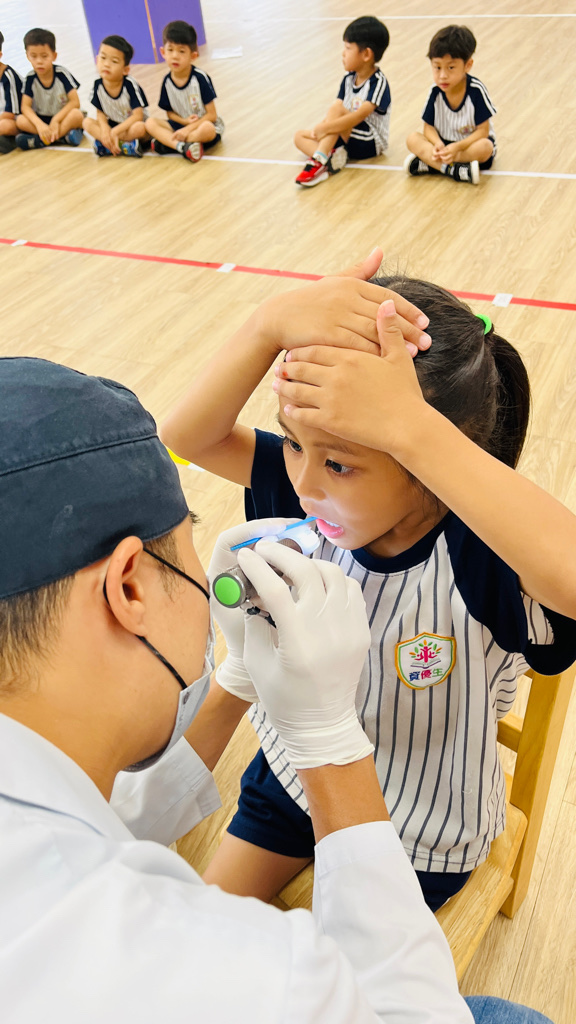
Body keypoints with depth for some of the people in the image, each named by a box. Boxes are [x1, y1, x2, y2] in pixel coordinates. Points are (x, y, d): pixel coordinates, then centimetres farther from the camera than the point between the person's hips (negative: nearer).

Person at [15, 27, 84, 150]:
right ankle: (63, 135, -28)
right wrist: (39, 124, -31)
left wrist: (56, 120, -24)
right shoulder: (30, 78, -4)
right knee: (20, 121, -24)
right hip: (41, 119, 2)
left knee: (77, 114, -34)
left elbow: (75, 102, -14)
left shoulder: (61, 73, -10)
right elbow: (25, 106, -10)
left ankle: (39, 140, -31)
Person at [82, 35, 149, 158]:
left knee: (139, 128, -37)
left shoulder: (130, 84, -21)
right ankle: (123, 145, -27)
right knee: (87, 122, -17)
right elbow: (100, 112, 0)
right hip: (112, 124, 5)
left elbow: (138, 116, -23)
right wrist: (104, 128, -24)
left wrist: (114, 132, -29)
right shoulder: (98, 85, -9)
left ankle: (106, 145, -23)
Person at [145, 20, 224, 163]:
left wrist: (188, 129, -22)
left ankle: (167, 142, -24)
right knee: (150, 123, -17)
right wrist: (185, 121, -14)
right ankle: (183, 146, -35)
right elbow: (170, 113, 8)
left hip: (203, 124, -4)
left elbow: (212, 115, -14)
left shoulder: (200, 78, -14)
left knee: (207, 129, -39)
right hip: (182, 124, 4)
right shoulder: (167, 82, -3)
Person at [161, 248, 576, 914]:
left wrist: (412, 431, -63)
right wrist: (273, 323, -46)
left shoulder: (483, 553, -37)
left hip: (418, 837, -4)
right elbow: (187, 436, -29)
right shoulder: (317, 494, -22)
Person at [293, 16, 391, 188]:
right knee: (300, 136, -4)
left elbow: (360, 115, -28)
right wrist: (321, 130, -20)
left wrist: (325, 128, -33)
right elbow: (333, 114, 1)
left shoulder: (378, 82, -15)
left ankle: (319, 160, -37)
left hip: (370, 143, -8)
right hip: (347, 138, 8)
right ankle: (329, 157, -32)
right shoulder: (348, 78, 8)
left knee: (337, 108, -28)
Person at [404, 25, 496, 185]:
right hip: (444, 143, 3)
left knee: (484, 147, -37)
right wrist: (437, 143, -27)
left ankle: (426, 164, -28)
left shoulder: (476, 89, -19)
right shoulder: (435, 91, -9)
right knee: (413, 139, -19)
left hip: (471, 142, -3)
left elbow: (482, 130, -18)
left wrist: (456, 147, -31)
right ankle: (455, 170, -35)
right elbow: (429, 126, -3)